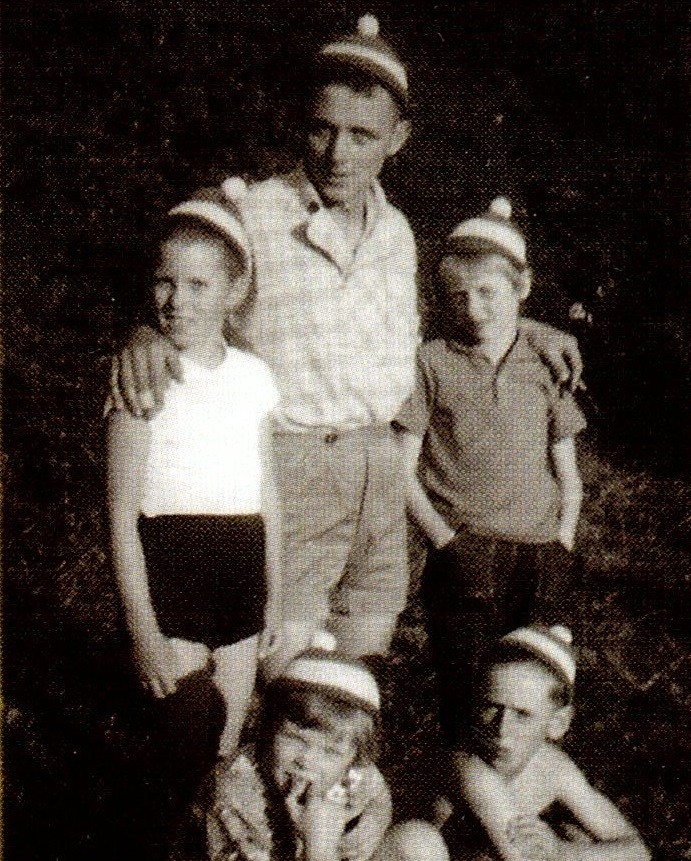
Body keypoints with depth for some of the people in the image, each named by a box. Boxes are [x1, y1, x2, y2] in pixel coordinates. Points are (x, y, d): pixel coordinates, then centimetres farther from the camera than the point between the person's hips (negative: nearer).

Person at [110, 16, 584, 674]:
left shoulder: (396, 232, 10)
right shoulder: (252, 217, -10)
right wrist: (143, 334, -27)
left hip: (379, 465, 6)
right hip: (287, 466, -6)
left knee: (363, 657, 15)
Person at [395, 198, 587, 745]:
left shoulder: (545, 367, 12)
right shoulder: (432, 363, 4)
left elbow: (568, 475, 15)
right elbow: (402, 469, 1)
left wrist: (561, 545, 2)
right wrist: (444, 540, -8)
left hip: (542, 559, 2)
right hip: (467, 557, -2)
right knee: (467, 710, -2)